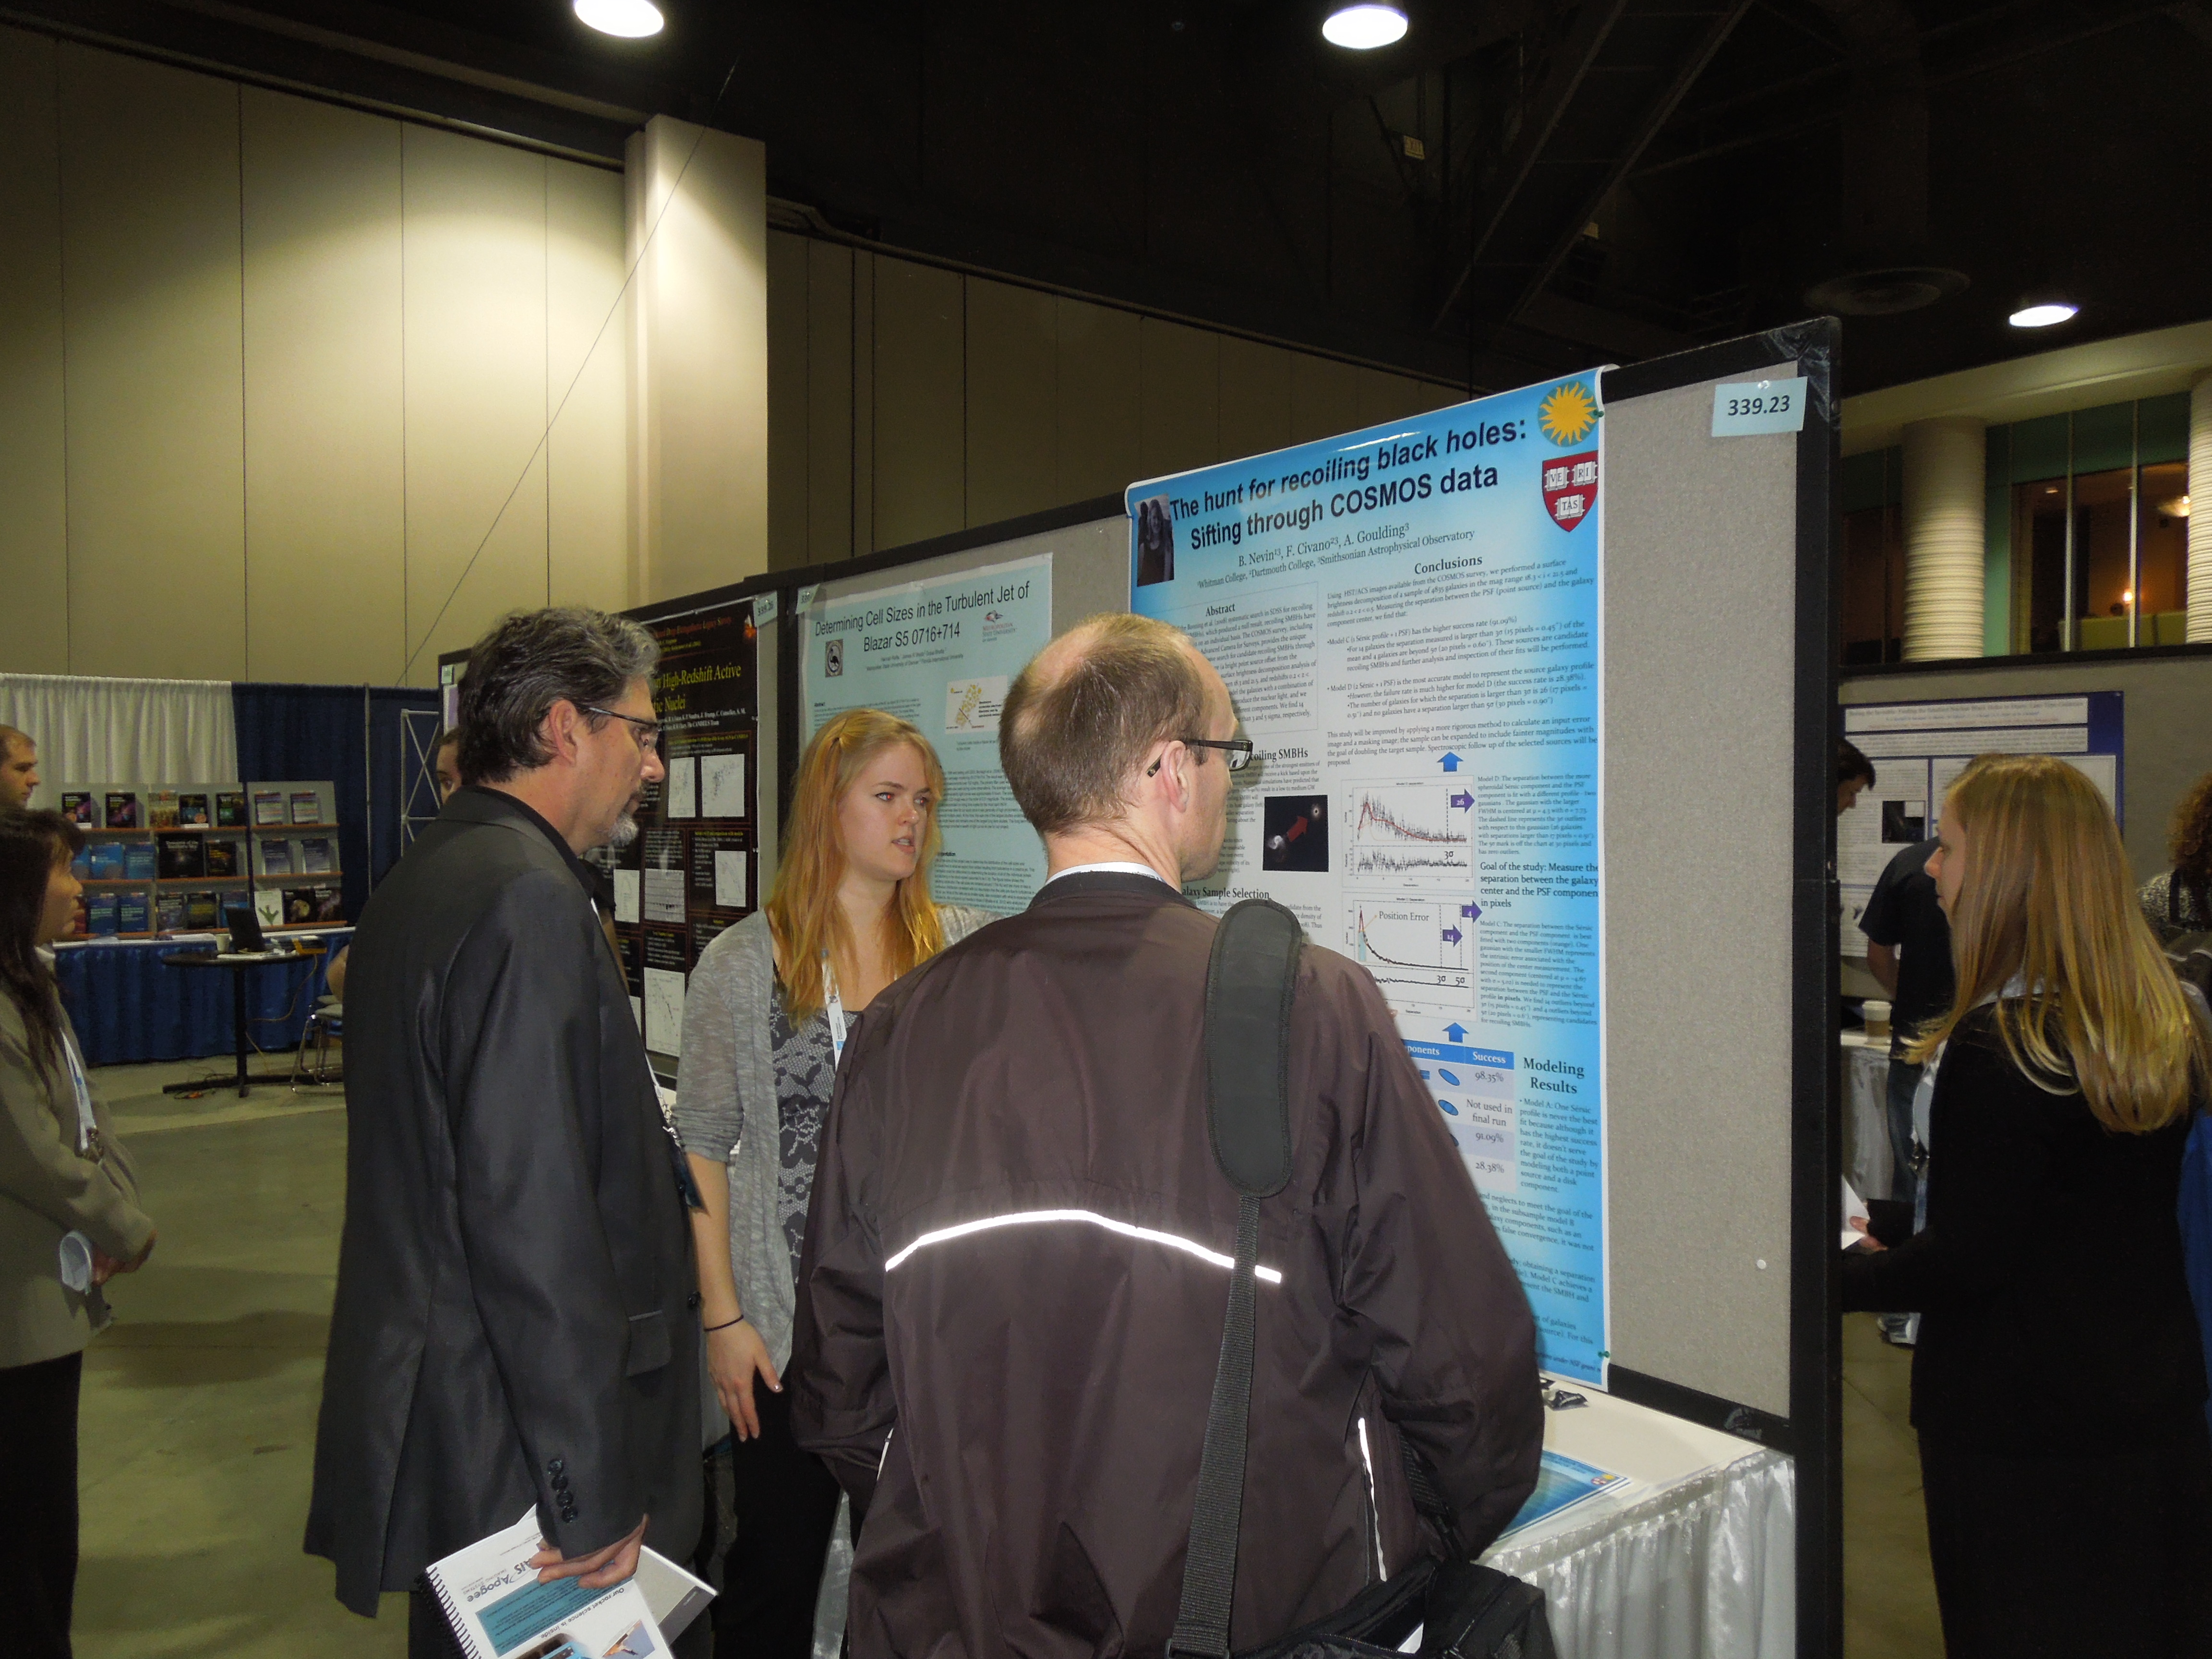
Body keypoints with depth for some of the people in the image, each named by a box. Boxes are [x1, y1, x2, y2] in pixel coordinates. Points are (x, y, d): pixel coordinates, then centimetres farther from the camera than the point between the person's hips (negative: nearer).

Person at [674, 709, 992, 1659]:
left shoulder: (965, 948, 2)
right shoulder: (742, 964, -2)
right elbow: (703, 1149, -1)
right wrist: (723, 1317, -3)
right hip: (789, 1323, -1)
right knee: (775, 1565, 13)